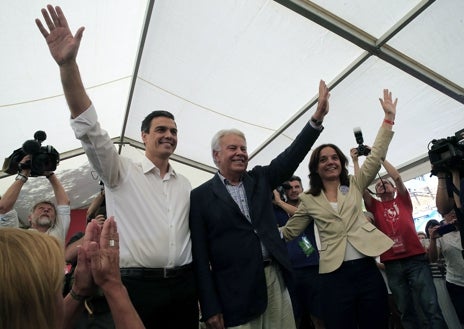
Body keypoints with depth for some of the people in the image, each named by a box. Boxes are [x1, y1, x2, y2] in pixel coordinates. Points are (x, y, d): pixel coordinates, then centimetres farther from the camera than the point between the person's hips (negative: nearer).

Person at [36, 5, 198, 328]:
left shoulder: (184, 184, 9)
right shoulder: (121, 173, -3)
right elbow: (90, 130, -18)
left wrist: (198, 287, 14)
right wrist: (68, 64, -30)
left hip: (183, 284, 4)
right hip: (138, 285, -4)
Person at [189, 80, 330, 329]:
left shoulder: (260, 178, 9)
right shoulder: (200, 196, -4)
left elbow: (291, 156, -1)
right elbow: (200, 254, -5)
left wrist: (317, 117, -12)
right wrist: (210, 308, -7)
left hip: (275, 278, 4)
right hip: (234, 292, -3)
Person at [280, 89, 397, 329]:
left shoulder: (355, 185, 9)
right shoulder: (309, 200, 5)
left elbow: (376, 157, 2)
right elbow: (288, 232, 9)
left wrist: (389, 117, -2)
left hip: (367, 268, 2)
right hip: (335, 274, -1)